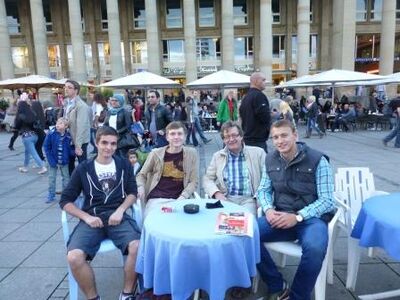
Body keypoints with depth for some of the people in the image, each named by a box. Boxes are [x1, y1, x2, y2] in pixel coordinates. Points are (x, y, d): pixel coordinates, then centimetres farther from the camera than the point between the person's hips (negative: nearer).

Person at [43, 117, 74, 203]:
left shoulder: (68, 136, -10)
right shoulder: (51, 134, -14)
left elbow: (69, 148, 0)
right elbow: (47, 148, -10)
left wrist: (74, 152, -22)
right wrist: (51, 161, -15)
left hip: (64, 161, 1)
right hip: (53, 161, -1)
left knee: (66, 178, 11)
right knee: (51, 178, 9)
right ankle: (51, 195, 24)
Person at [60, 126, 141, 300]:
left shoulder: (124, 165, 10)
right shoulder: (83, 169, 8)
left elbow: (132, 193, 12)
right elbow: (65, 201, 8)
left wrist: (120, 210, -8)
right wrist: (86, 217, -8)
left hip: (118, 217, 0)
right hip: (92, 219, 0)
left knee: (137, 247, -29)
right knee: (74, 257, -27)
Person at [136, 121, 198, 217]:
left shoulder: (191, 154, 6)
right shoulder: (156, 153, 6)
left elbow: (193, 181, 5)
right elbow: (141, 175, 15)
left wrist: (182, 198, -10)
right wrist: (140, 187, -6)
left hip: (178, 200, 0)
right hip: (156, 199, 1)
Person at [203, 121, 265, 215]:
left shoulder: (257, 152, 6)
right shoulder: (217, 156, 13)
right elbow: (207, 179, 12)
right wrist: (217, 193, -8)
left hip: (248, 199, -1)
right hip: (225, 199, 2)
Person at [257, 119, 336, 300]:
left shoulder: (317, 160, -8)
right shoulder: (270, 160, 6)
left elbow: (326, 201, -10)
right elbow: (263, 190, 11)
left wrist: (297, 217, -21)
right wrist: (268, 210, -10)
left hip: (311, 218, -4)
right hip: (281, 217, 4)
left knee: (314, 248, -36)